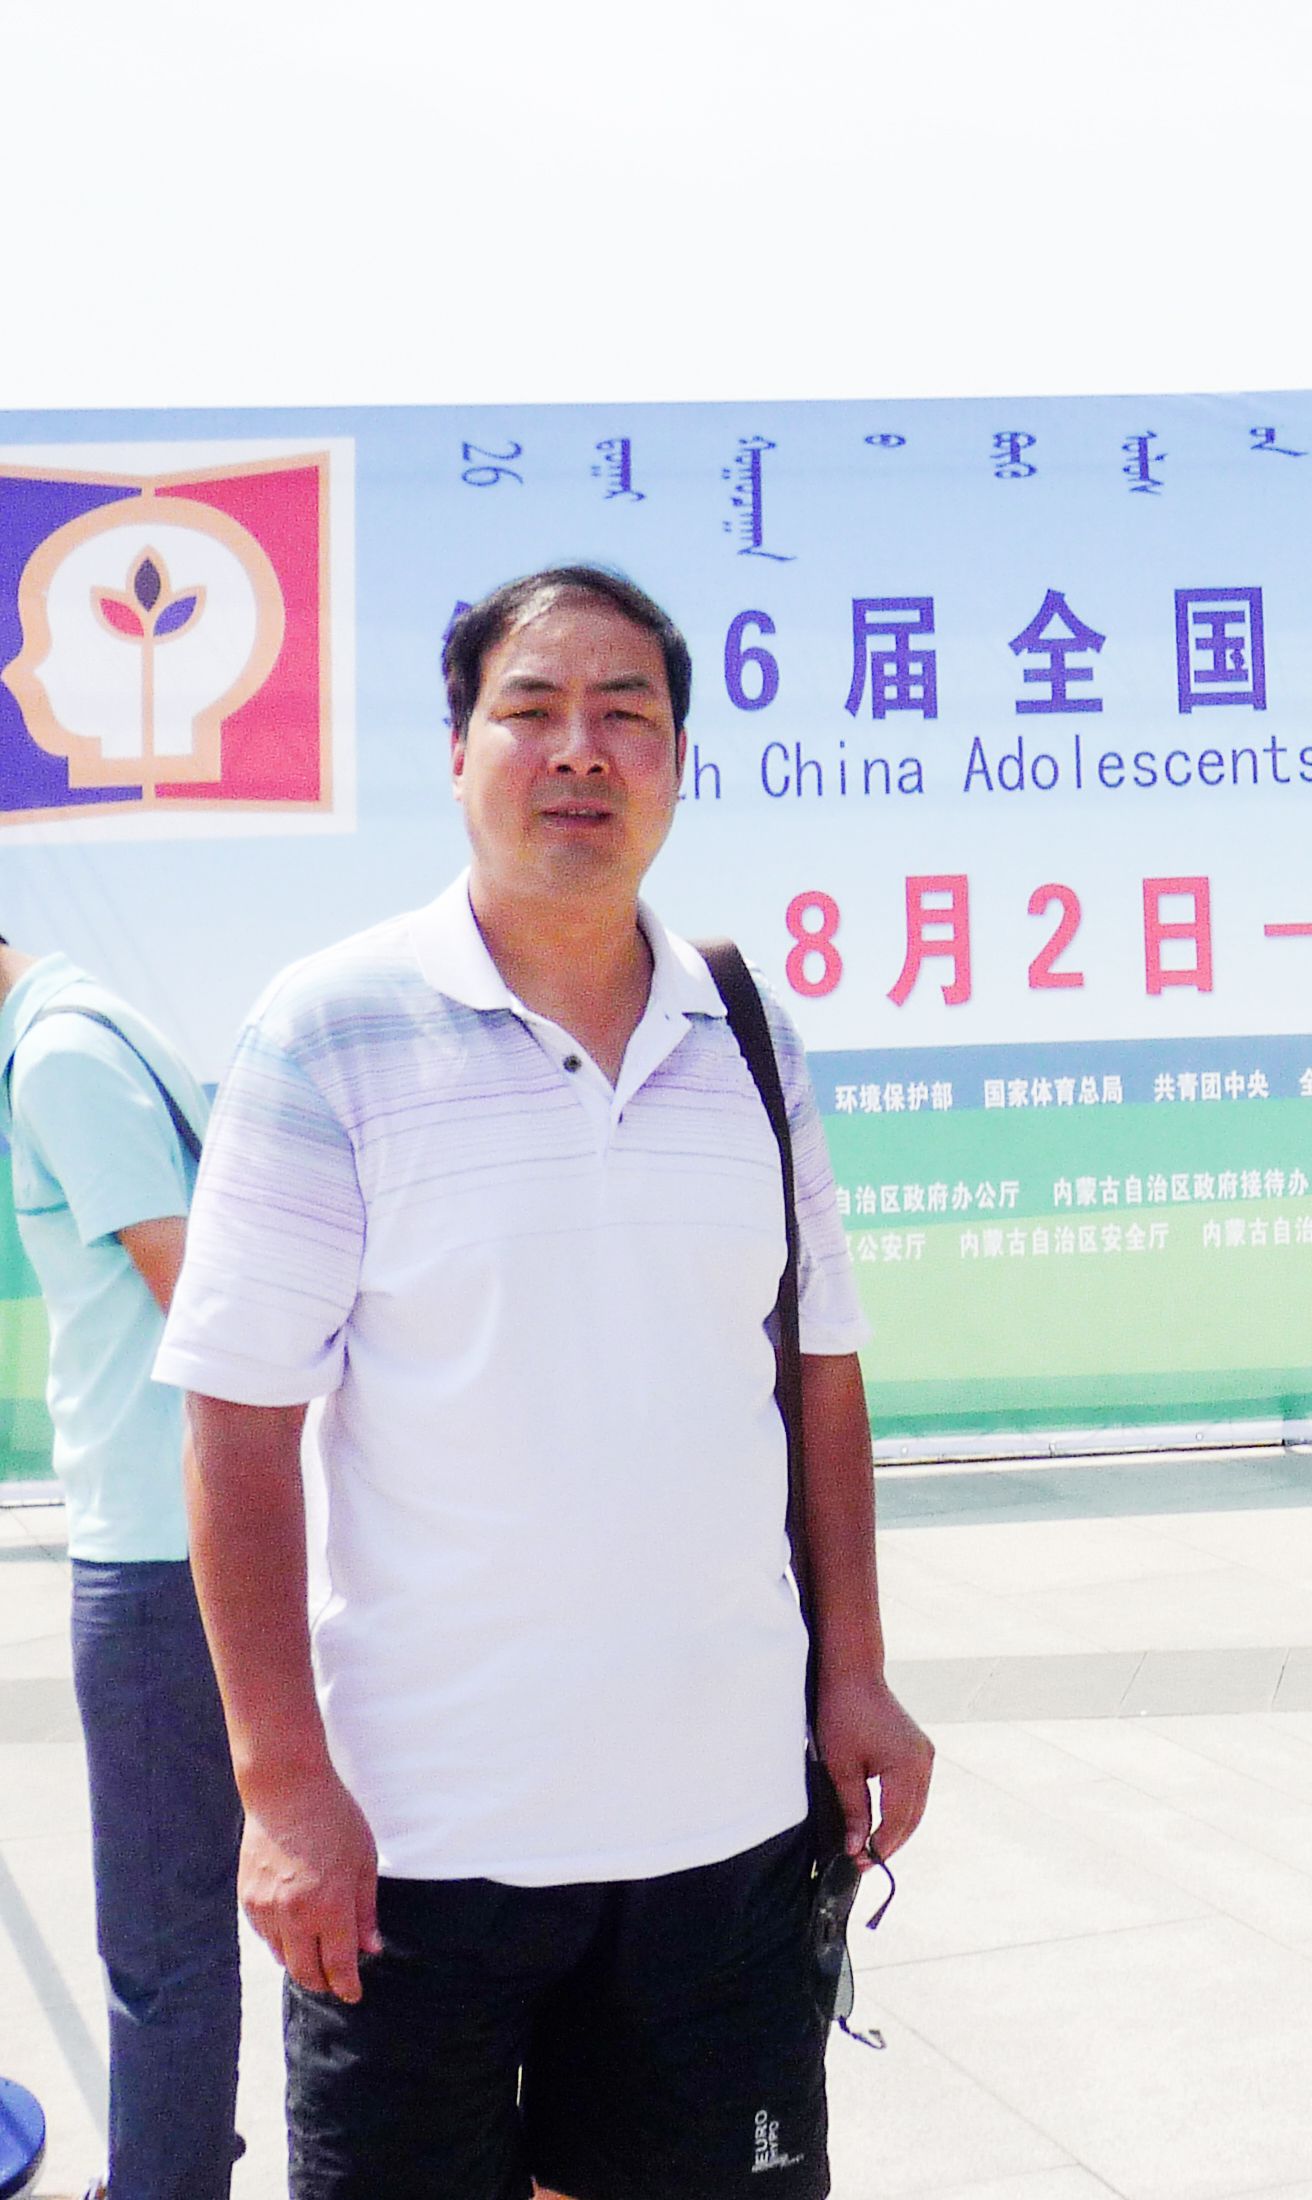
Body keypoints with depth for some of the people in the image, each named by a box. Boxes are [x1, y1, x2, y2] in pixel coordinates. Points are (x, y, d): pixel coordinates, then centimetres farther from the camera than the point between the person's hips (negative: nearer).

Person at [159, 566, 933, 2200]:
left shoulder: (750, 1040, 5)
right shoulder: (330, 1030, -8)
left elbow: (821, 1371, 12)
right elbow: (242, 1422, -10)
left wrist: (854, 1671, 9)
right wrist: (282, 1777, -13)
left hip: (725, 1807, 4)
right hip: (417, 1826, -3)